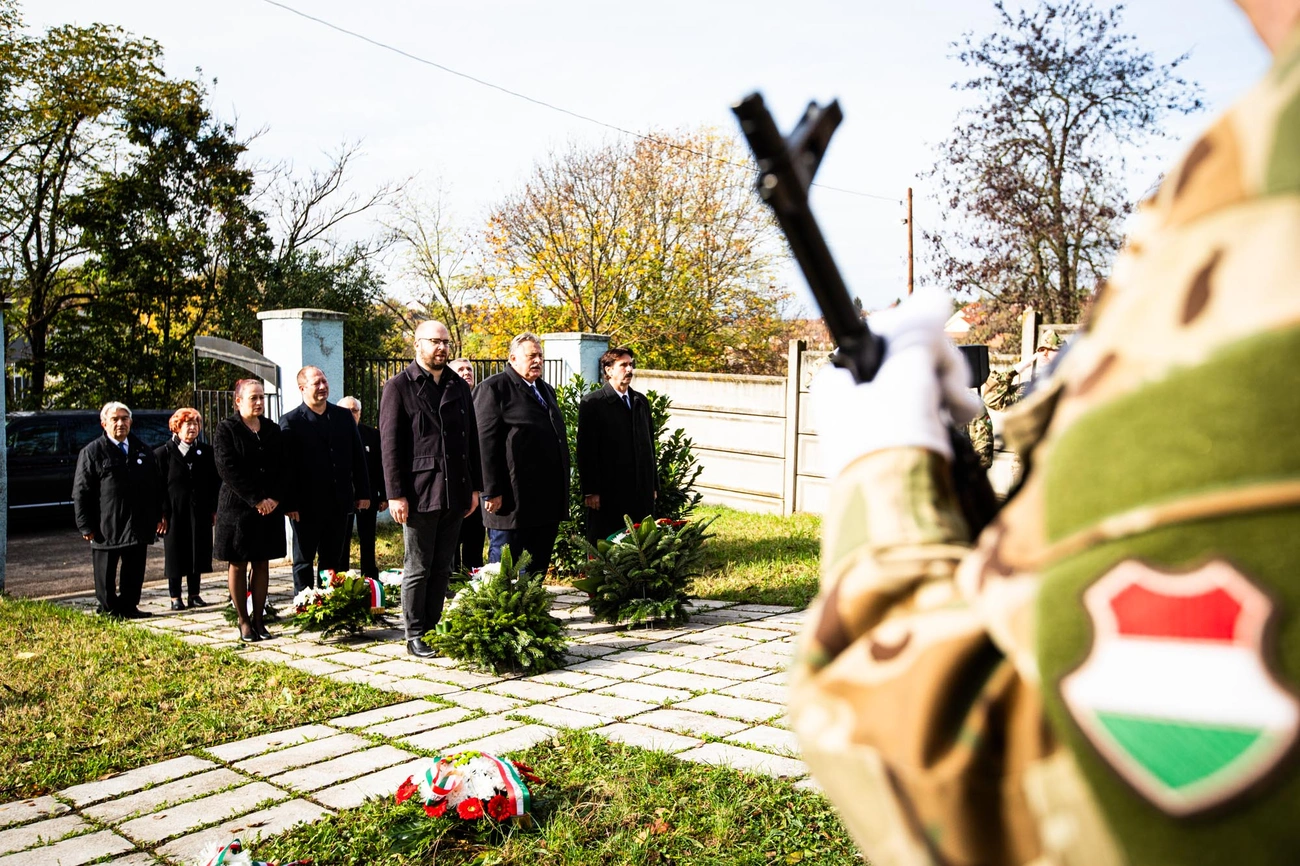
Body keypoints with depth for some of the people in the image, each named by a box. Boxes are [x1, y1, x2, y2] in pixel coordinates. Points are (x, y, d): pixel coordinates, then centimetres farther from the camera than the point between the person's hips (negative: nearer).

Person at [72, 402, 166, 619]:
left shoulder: (142, 450, 12)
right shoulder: (92, 452, -2)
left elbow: (156, 486, 16)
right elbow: (81, 492, -4)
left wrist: (159, 515, 9)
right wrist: (86, 526, -9)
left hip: (138, 525, 4)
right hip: (106, 527, -4)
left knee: (134, 570, 10)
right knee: (106, 573, 6)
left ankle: (129, 607, 20)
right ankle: (108, 609, 17)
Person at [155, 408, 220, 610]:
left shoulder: (206, 451, 8)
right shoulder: (163, 453, 0)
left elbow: (215, 482, 9)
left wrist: (214, 509, 3)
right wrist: (161, 513, -9)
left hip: (200, 513, 3)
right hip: (174, 513, -3)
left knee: (197, 554, 7)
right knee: (175, 555, 4)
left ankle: (194, 594, 18)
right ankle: (175, 597, 13)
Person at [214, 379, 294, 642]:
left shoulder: (273, 430, 10)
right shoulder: (226, 429, -3)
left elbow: (283, 469, 7)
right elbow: (227, 470, -12)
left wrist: (276, 499, -9)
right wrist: (256, 500, -16)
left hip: (270, 509, 4)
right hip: (236, 508, -4)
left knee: (262, 563, 6)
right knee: (238, 564, 3)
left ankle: (259, 619, 11)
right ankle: (243, 621, 11)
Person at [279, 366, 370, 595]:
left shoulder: (344, 416, 8)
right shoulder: (290, 421, -5)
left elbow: (358, 456, 9)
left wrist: (363, 492, 5)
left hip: (339, 503, 4)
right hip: (307, 505, -4)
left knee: (332, 560, 11)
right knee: (304, 561, 8)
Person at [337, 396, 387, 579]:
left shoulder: (372, 434, 2)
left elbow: (380, 467, 4)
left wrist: (384, 496, 2)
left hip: (368, 495, 2)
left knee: (368, 541, 9)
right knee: (342, 541, 7)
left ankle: (370, 578, 16)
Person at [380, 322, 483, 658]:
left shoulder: (459, 387, 13)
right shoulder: (399, 387, -2)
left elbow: (471, 439, 14)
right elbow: (390, 444, -7)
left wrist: (475, 486, 9)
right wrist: (395, 494, -12)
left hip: (455, 492, 5)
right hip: (419, 492, -5)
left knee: (442, 568, 11)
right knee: (417, 568, 2)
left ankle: (433, 629, 20)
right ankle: (414, 636, 12)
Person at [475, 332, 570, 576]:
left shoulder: (546, 390, 22)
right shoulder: (493, 388, -5)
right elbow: (485, 442, -12)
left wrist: (562, 490, 19)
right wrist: (491, 492, -18)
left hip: (547, 501, 8)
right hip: (513, 501, -8)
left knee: (538, 570, 12)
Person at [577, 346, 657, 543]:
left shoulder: (641, 401, 13)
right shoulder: (592, 403, -5)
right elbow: (586, 451, -9)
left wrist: (653, 484, 15)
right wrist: (590, 491, -13)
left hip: (641, 492, 5)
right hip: (608, 493, -5)